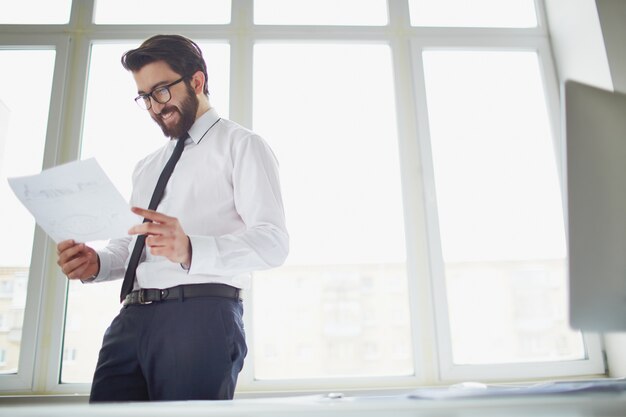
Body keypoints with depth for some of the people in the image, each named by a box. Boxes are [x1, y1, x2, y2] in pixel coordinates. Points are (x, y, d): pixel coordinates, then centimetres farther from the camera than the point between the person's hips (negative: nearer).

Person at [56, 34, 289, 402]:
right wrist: (96, 264, 2)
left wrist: (190, 250, -26)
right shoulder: (146, 167, 25)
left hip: (201, 314, -6)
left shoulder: (240, 145, 3)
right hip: (132, 318, 6)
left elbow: (273, 242, -10)